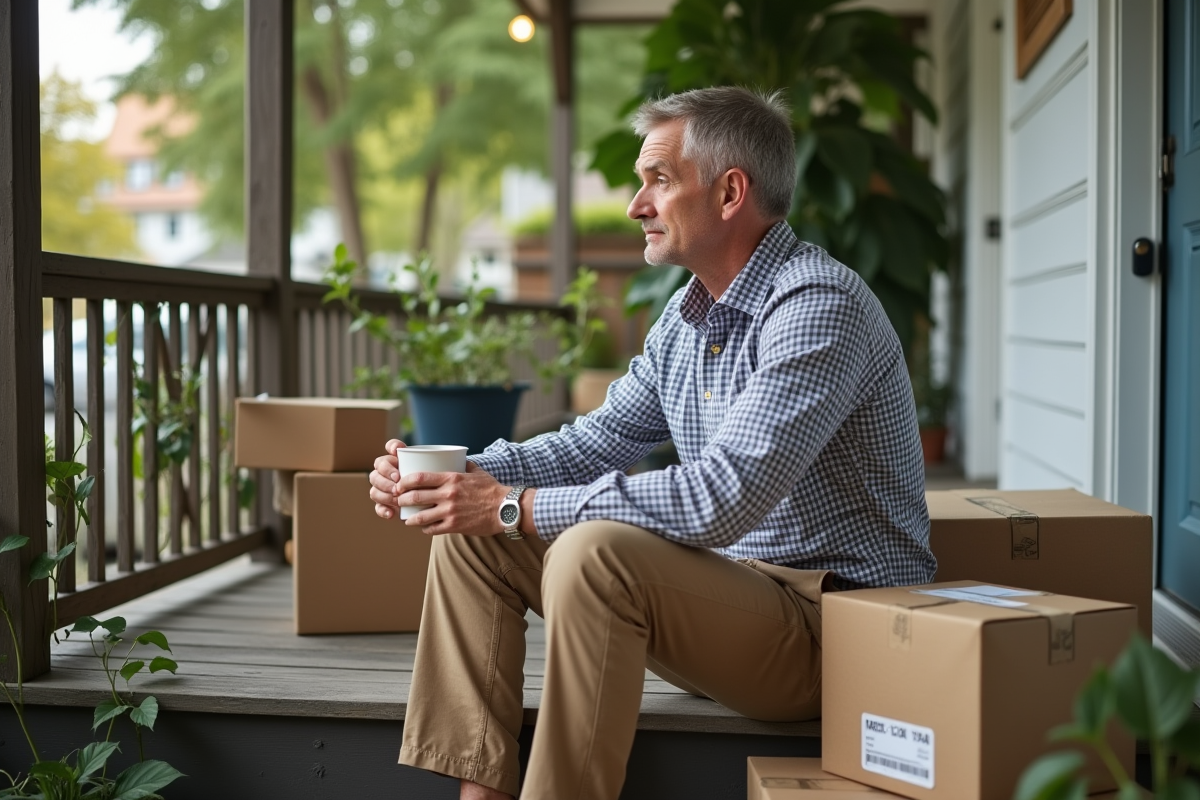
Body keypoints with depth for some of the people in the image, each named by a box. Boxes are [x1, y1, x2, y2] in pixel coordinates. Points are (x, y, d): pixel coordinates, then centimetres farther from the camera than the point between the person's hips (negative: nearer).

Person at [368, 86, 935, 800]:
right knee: (471, 538, 2)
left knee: (595, 553, -33)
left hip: (833, 618, -9)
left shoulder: (817, 305, -20)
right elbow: (596, 443, 15)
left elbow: (722, 499, -29)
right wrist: (452, 474, -3)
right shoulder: (689, 315, 11)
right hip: (735, 588, 9)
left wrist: (516, 507, -25)